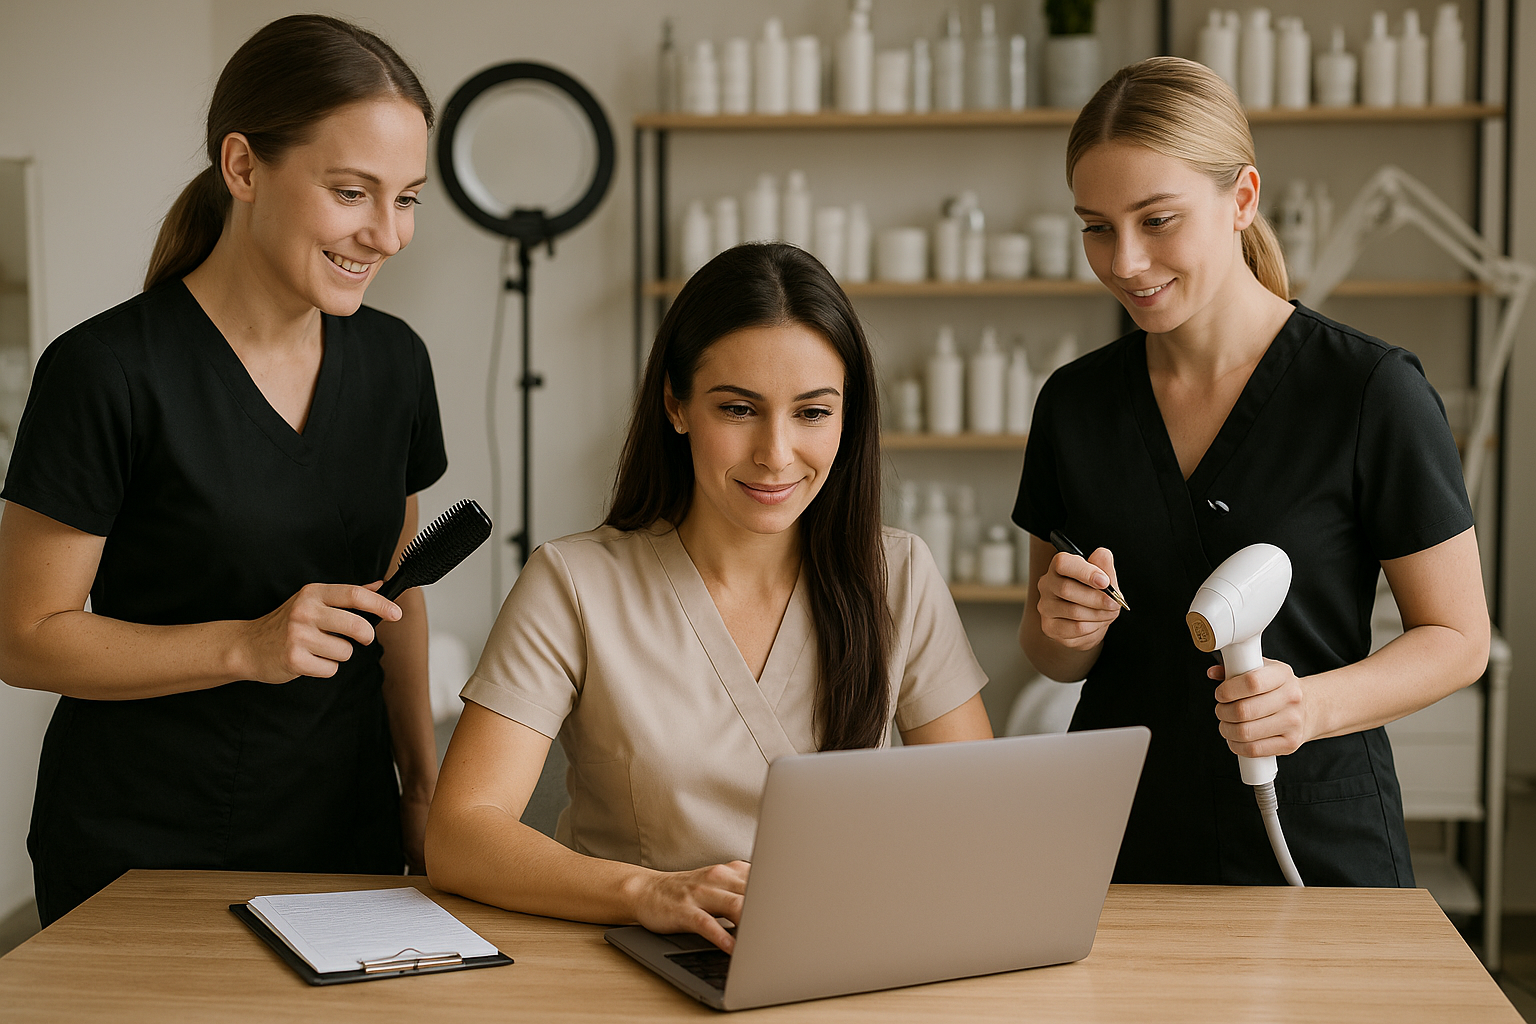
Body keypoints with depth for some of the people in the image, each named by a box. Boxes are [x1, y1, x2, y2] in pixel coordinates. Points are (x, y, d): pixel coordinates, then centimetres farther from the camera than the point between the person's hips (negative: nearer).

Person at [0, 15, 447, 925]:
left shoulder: (394, 361, 3)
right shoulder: (108, 371, -16)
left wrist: (424, 784, 9)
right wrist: (244, 645, -24)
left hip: (349, 831, 5)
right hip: (139, 850, -5)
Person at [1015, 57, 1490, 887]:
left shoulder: (1373, 391, -9)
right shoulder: (1073, 403, 4)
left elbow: (1458, 638, -4)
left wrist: (1314, 703, -21)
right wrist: (1071, 630, -10)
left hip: (1318, 850, -3)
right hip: (1116, 846, 3)